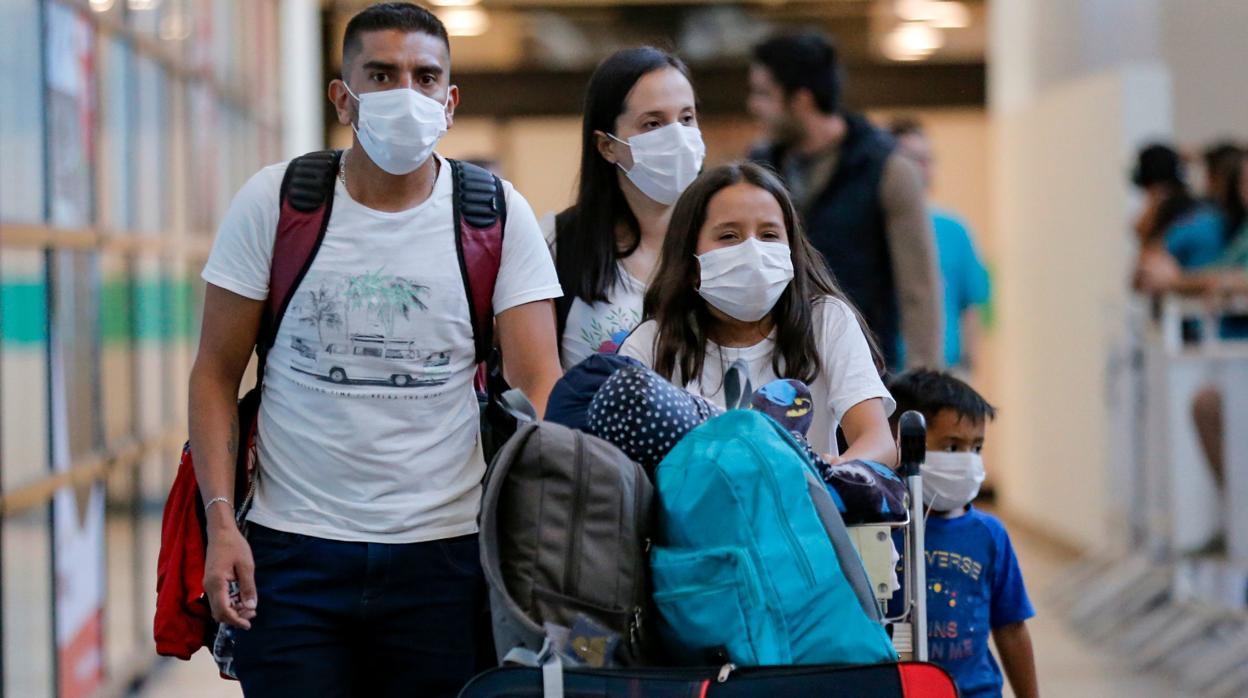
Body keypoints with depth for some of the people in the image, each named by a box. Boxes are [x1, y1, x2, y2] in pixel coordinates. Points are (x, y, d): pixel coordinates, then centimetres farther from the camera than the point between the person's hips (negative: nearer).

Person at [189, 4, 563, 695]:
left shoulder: (497, 216, 0)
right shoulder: (272, 203, -1)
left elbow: (539, 388, -4)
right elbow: (216, 374, 3)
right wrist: (220, 521, -7)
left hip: (443, 553, 0)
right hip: (292, 554, 0)